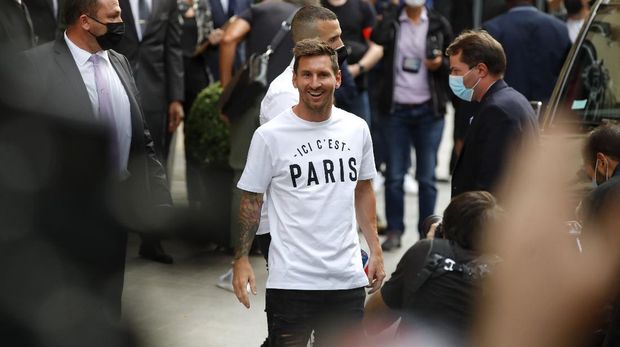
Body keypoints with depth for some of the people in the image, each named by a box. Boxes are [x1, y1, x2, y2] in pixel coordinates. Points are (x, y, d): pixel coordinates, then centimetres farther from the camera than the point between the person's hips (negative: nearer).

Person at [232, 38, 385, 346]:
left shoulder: (357, 128, 6)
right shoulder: (270, 135, -7)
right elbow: (250, 200, -1)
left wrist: (376, 250, 12)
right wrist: (241, 260, -7)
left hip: (348, 278, 4)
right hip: (291, 281, -4)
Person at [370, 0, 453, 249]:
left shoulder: (439, 24, 6)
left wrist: (440, 63, -10)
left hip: (429, 110, 0)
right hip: (396, 110, 0)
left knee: (427, 177, 5)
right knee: (394, 175, 3)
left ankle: (427, 233, 14)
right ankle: (394, 231, 14)